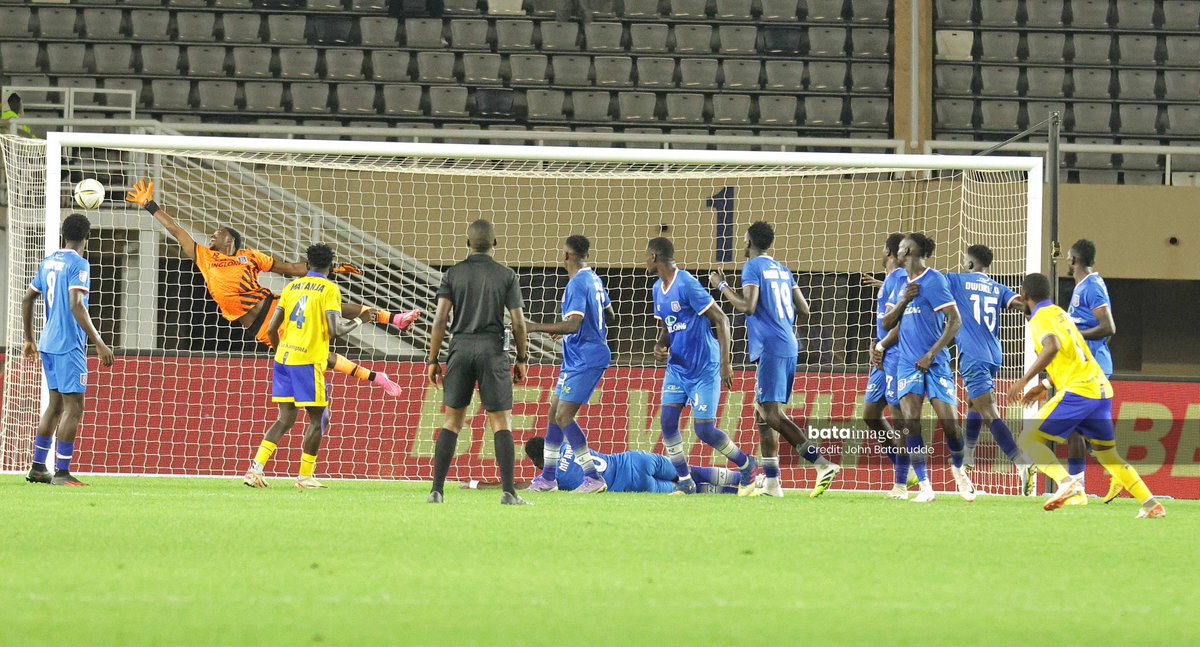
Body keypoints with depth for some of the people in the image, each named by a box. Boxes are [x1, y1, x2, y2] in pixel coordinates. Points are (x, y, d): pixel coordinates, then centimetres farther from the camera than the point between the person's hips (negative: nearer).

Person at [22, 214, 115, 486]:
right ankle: (62, 473, -10)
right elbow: (76, 305, -22)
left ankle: (38, 467, 18)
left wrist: (29, 339, 28)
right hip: (69, 346, -8)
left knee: (55, 405, 17)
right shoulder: (78, 264, -12)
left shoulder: (48, 262, 13)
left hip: (48, 344, 8)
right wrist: (99, 343, -22)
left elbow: (27, 299, 19)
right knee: (73, 408, -6)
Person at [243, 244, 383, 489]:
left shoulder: (292, 286, 12)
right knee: (318, 418, 6)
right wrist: (359, 321, 3)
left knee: (285, 418, 9)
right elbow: (334, 331, -13)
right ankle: (305, 476, 7)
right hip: (309, 359, -6)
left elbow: (272, 329, 11)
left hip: (283, 358, 6)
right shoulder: (329, 289, -4)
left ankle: (256, 468, -4)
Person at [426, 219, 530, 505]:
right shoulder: (506, 276, 2)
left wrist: (433, 359, 3)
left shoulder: (453, 274, 4)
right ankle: (508, 492, -9)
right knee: (501, 422, 0)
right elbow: (518, 322, -1)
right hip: (492, 350, -2)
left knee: (452, 422, 9)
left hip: (460, 348, 2)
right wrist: (522, 359, 9)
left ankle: (437, 490, 3)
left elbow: (440, 318, -1)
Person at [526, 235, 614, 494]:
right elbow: (609, 313, 28)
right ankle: (547, 478, 19)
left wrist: (535, 327, -24)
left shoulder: (578, 284, -18)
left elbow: (573, 325, -27)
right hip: (575, 360, 10)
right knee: (555, 413, 13)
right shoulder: (594, 280, 13)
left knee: (563, 416, -14)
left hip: (584, 362, -10)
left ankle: (593, 479, -15)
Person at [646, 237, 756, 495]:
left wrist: (725, 362, -21)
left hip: (704, 369, -8)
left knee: (705, 431, -8)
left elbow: (721, 320, -18)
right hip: (676, 368, 8)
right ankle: (685, 482, 3)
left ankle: (746, 465, 15)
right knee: (667, 421, -6)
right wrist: (660, 346, -4)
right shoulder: (658, 289, 8)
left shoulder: (686, 285, -19)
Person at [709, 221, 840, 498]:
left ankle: (823, 465, -23)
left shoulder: (752, 267, -5)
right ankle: (771, 482, 12)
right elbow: (804, 311, 17)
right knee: (763, 413, 14)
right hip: (789, 348, 9)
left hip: (770, 348, -9)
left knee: (773, 415, -12)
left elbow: (748, 306, -17)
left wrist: (722, 286, -4)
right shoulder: (783, 270, 18)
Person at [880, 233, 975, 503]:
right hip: (908, 364, 5)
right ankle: (925, 487, -11)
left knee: (949, 422, -9)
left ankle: (958, 469, 21)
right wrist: (903, 301, -4)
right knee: (910, 420, -13)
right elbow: (887, 324, 15)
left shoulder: (933, 280, -8)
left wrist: (931, 354, -16)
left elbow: (955, 321, -13)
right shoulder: (905, 284, 14)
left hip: (935, 363, -5)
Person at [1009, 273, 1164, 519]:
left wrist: (1024, 379, -25)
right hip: (1101, 390, 8)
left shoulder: (1041, 319, -4)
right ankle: (1151, 505, 12)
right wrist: (1045, 386, 32)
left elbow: (1052, 347, -25)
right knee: (1106, 453, 19)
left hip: (1077, 392, -8)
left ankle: (1065, 481, -26)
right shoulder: (1060, 314, 23)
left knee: (1029, 439, -5)